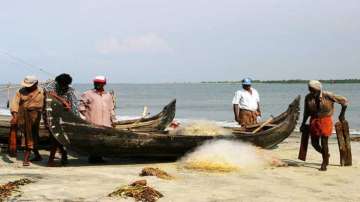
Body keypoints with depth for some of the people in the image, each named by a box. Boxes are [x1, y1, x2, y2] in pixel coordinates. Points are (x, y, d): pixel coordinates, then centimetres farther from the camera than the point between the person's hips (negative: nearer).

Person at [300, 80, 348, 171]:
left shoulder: (328, 96, -17)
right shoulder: (308, 98, -6)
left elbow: (344, 100, -6)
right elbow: (306, 112, 8)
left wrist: (342, 114, 1)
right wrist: (303, 124, 9)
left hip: (325, 120, -4)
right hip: (314, 121, 4)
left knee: (324, 142, -6)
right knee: (314, 143, 5)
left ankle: (324, 164, 9)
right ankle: (326, 155, 34)